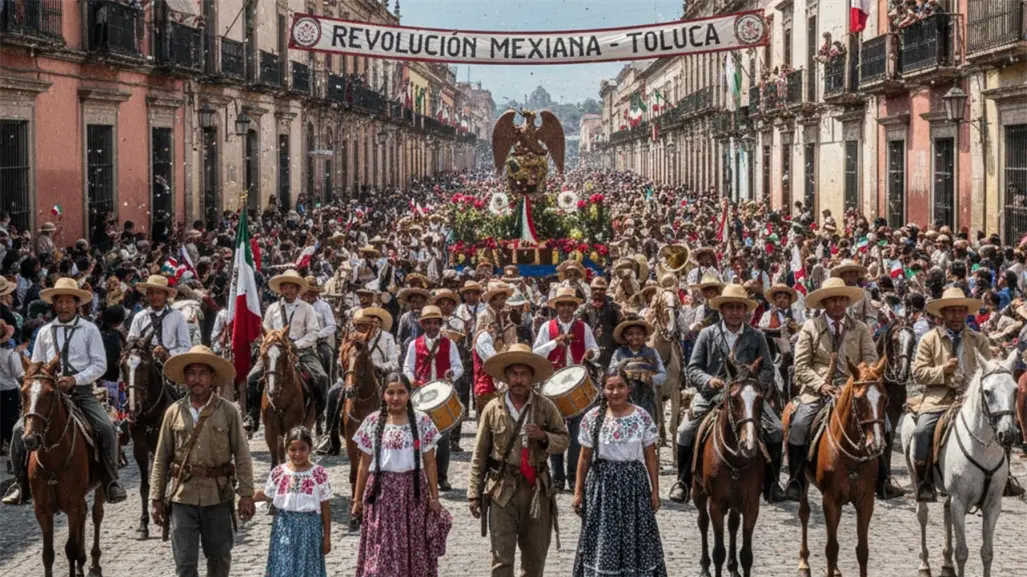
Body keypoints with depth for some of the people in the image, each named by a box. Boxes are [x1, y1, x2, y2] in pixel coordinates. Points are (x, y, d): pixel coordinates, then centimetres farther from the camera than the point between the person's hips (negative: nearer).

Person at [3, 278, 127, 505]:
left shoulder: (89, 330, 4)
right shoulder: (45, 332, 12)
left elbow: (100, 365, -1)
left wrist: (75, 379, -14)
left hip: (81, 391, -2)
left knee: (106, 428, -24)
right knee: (20, 429, -17)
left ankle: (111, 481, -9)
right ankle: (20, 483, -4)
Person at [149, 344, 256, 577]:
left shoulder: (228, 411, -3)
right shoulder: (174, 412, 1)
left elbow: (242, 456, -3)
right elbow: (160, 460, 5)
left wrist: (246, 494, -9)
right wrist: (156, 499, 2)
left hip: (218, 497, 0)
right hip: (183, 497, 0)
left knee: (220, 558, 14)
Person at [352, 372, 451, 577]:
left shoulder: (422, 421, 0)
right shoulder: (372, 422, 1)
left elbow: (429, 464, 3)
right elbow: (364, 465, 5)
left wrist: (434, 497, 0)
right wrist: (357, 499, 5)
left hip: (413, 491, 0)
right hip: (382, 491, 0)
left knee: (413, 549, 4)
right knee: (380, 553, -2)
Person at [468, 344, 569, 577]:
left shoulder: (546, 407, 1)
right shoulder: (493, 409, -1)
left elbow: (563, 441, 5)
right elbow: (479, 455, 3)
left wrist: (544, 437, -17)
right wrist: (474, 493, 0)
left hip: (537, 490, 2)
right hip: (502, 490, -2)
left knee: (535, 557, 13)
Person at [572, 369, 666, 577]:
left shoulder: (642, 417, -3)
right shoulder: (592, 418, -2)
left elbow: (650, 458, 2)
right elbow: (585, 458, 3)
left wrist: (655, 491, 0)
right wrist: (579, 492, 2)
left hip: (634, 483, 0)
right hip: (602, 484, 0)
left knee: (634, 536, 4)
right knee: (602, 539, 4)